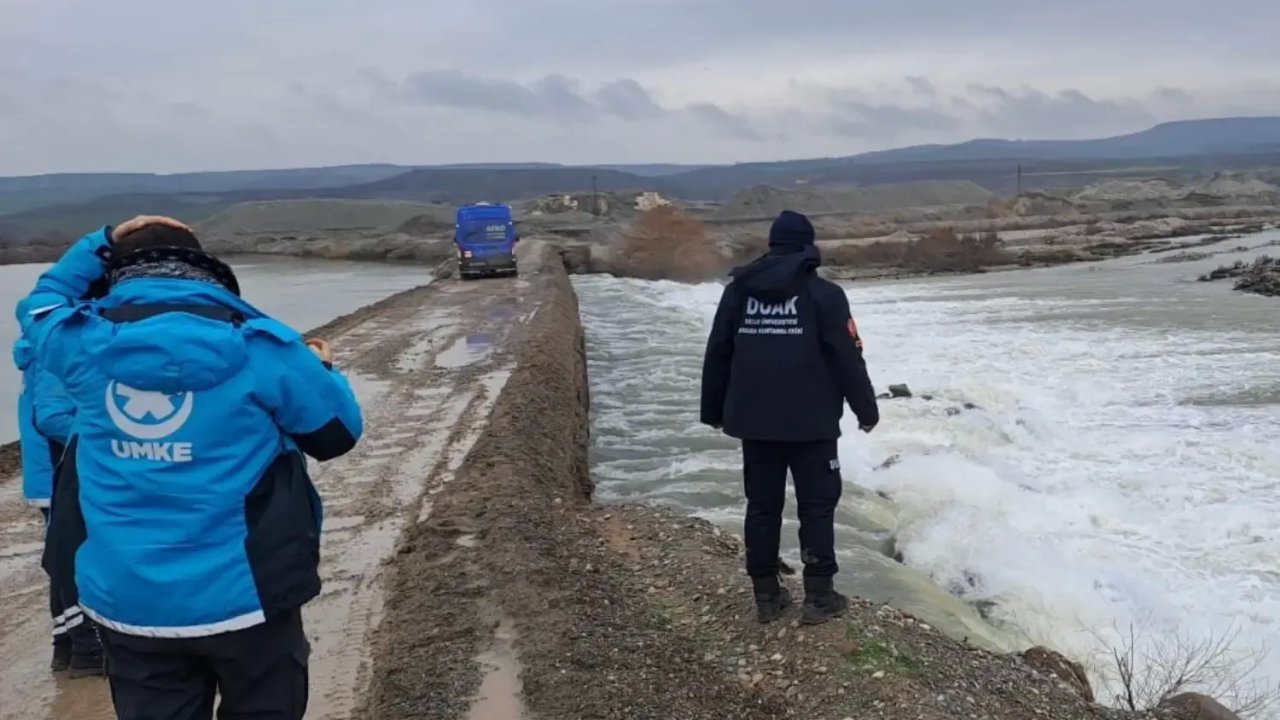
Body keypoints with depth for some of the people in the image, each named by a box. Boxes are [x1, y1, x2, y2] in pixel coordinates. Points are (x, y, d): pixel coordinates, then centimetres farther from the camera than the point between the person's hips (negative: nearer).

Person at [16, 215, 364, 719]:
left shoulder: (84, 343, -2)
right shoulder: (254, 346, -11)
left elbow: (39, 305, 23)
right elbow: (339, 432, -1)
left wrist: (103, 243, 21)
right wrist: (321, 370, 17)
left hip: (124, 603, 3)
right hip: (243, 597, -3)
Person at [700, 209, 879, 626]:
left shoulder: (739, 290, 6)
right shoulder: (823, 294, -6)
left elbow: (717, 355, 9)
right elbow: (848, 359, -7)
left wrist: (714, 411, 18)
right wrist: (867, 409, 4)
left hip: (754, 421, 4)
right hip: (811, 422, -4)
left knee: (762, 506, 11)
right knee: (817, 506, 6)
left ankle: (766, 596, 16)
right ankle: (819, 596, 8)